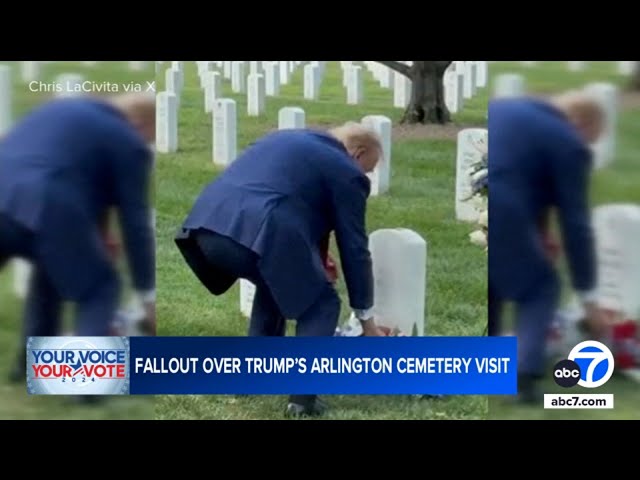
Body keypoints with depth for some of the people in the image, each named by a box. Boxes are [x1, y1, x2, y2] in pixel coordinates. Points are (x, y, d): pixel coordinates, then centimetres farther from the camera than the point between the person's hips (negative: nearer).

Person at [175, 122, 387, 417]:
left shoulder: (288, 138, 32)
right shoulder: (346, 173, 11)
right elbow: (354, 248, 14)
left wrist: (314, 259, 43)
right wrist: (366, 319, 22)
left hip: (207, 225, 8)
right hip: (258, 235, -7)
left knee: (276, 281, 33)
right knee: (321, 304, 14)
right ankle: (302, 396, 5)